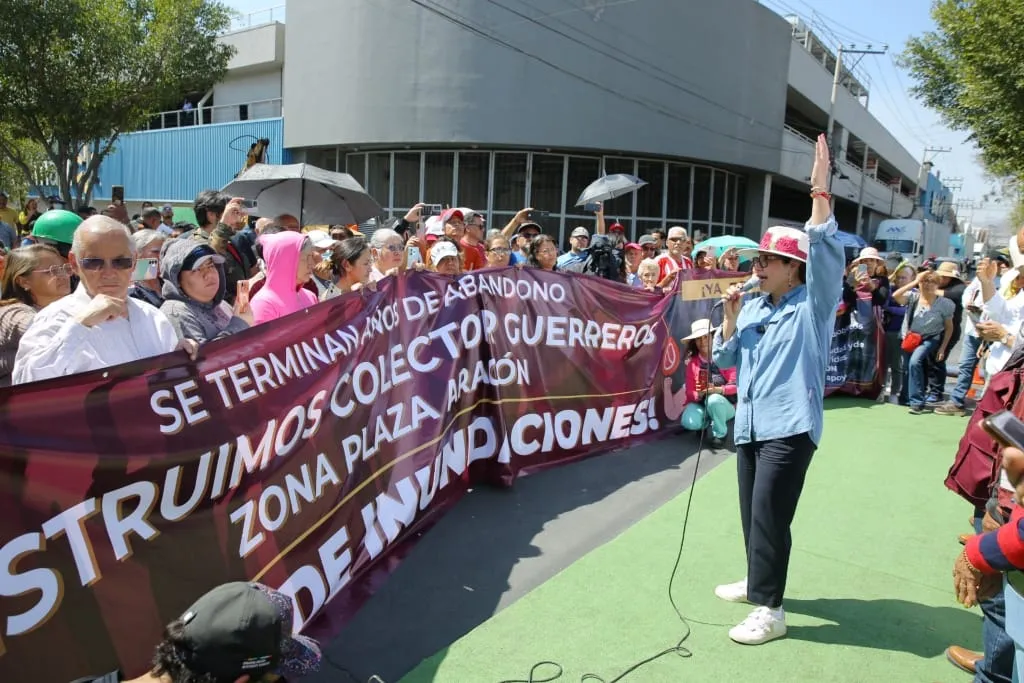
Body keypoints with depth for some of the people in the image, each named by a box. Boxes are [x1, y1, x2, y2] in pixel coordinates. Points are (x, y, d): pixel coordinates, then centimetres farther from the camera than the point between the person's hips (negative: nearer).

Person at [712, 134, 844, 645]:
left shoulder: (813, 305, -6)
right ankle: (758, 582, 35)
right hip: (750, 424, 7)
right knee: (752, 511, 17)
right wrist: (730, 316, -3)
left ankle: (769, 610, 6)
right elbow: (725, 359, 11)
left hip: (790, 427, -7)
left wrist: (820, 190, -27)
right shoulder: (753, 307, 10)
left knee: (770, 514, -6)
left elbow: (827, 253, -22)